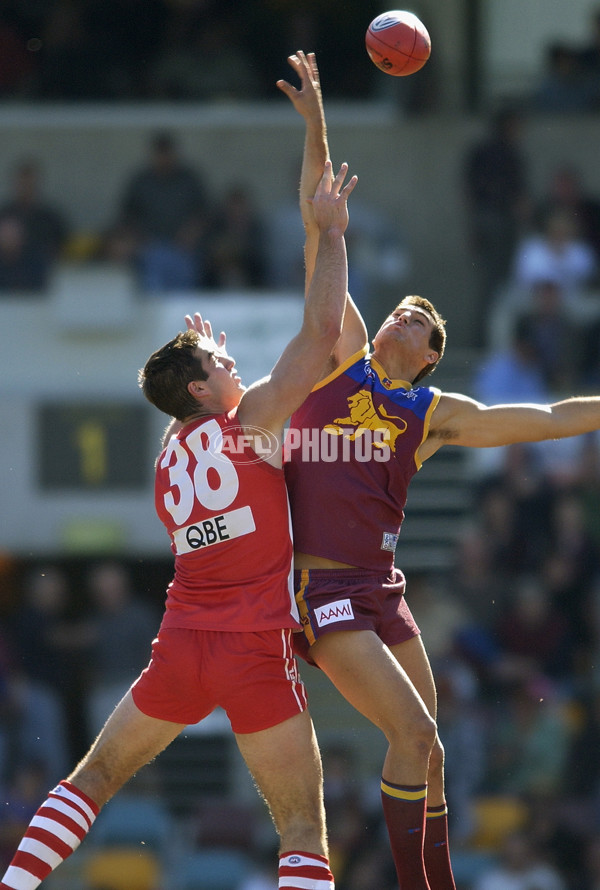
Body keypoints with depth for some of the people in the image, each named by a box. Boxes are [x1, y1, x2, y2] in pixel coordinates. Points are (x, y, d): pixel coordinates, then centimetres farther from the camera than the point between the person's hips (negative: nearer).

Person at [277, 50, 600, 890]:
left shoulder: (435, 413, 12)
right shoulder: (340, 357, 4)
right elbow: (321, 241, 1)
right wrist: (316, 129, -2)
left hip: (381, 590, 5)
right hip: (321, 589, -5)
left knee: (426, 752, 8)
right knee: (414, 737, -14)